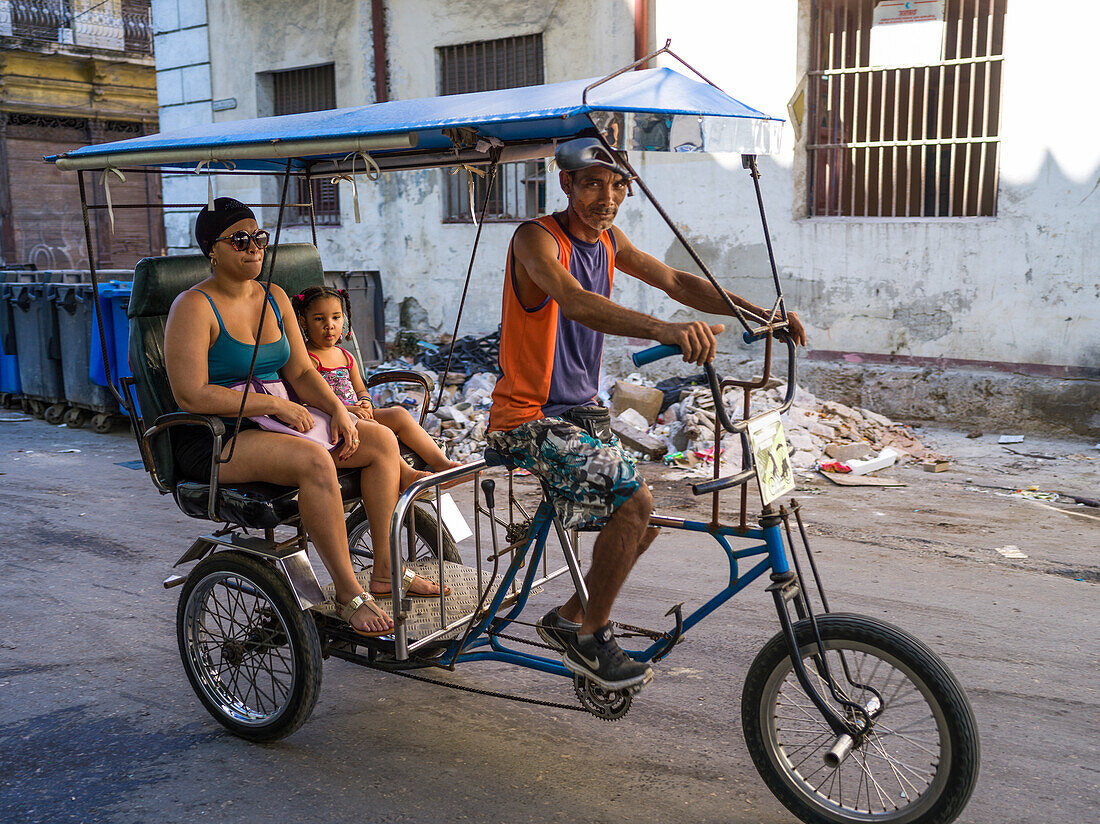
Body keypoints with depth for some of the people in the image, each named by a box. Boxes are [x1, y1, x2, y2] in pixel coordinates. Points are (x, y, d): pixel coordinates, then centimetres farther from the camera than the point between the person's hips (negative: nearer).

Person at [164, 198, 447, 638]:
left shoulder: (274, 297, 13)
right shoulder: (194, 307, -10)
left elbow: (301, 372, 13)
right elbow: (192, 395, -20)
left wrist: (337, 409, -6)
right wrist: (275, 404, -20)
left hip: (273, 422, 8)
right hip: (213, 440, -8)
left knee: (381, 440, -8)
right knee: (314, 460, -35)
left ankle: (385, 571, -4)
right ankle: (349, 593, -26)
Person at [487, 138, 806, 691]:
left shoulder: (608, 240, 8)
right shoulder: (536, 238, -17)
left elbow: (676, 281, 8)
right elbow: (574, 302, -36)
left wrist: (758, 312, -6)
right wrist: (662, 329, -53)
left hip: (578, 413, 9)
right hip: (528, 419, -9)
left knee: (647, 515, 7)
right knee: (633, 501, -22)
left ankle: (569, 620, 22)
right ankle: (590, 638, -3)